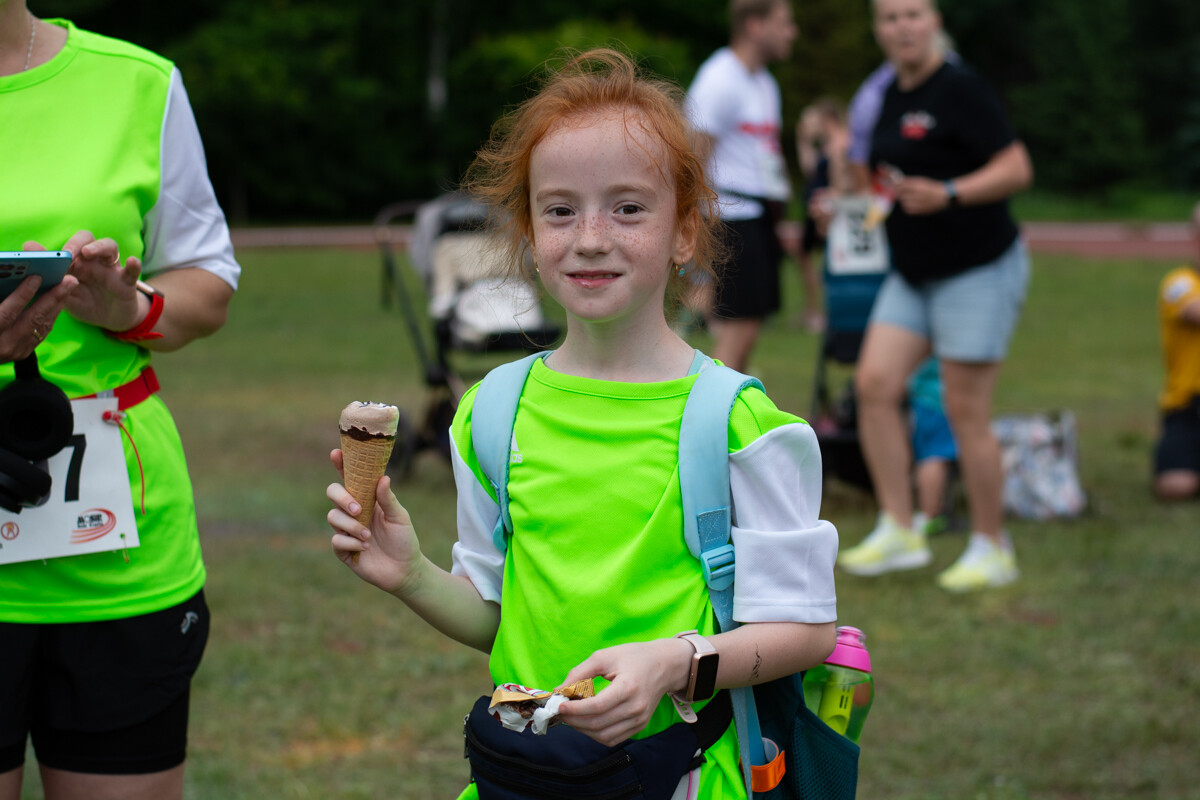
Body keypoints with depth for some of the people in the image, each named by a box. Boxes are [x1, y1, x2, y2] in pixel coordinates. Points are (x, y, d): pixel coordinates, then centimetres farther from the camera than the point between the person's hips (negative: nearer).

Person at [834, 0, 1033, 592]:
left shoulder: (960, 89, -15)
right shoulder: (893, 95, 10)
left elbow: (1017, 170, -20)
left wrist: (947, 195, -32)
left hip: (977, 271, -8)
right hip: (912, 275, 8)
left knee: (964, 411, -4)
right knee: (874, 383, -5)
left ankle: (991, 549, 9)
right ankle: (898, 530, 1)